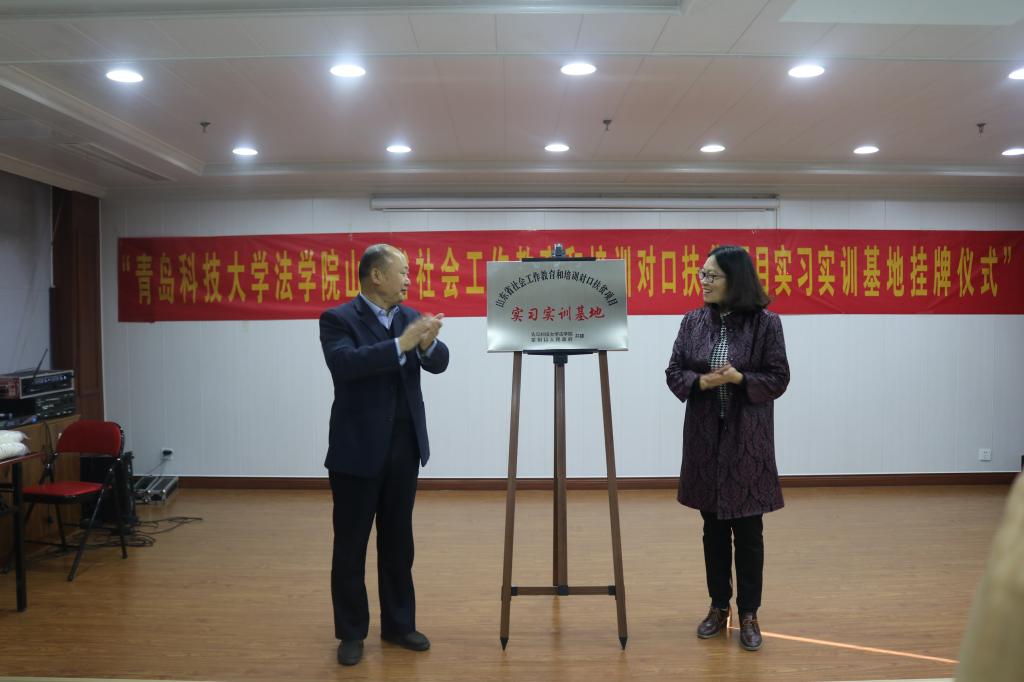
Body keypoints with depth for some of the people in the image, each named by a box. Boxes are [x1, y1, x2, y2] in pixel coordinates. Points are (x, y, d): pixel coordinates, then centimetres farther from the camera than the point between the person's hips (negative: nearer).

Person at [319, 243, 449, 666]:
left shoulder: (410, 317, 7)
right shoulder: (338, 320, -8)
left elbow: (439, 363, -1)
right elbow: (345, 364, -25)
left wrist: (427, 344, -23)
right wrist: (400, 345, -30)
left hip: (404, 446, 5)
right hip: (357, 448, -5)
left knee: (398, 541, 14)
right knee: (351, 545, 6)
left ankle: (399, 624, 27)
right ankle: (351, 633, 20)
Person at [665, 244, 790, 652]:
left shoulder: (766, 323, -6)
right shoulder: (693, 322, 3)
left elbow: (779, 379, -4)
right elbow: (674, 372, 4)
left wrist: (740, 379, -21)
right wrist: (701, 382, -16)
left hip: (748, 438, -3)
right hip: (704, 436, 3)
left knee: (747, 529, 4)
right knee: (713, 527, 13)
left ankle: (748, 614, 19)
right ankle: (718, 608, 27)